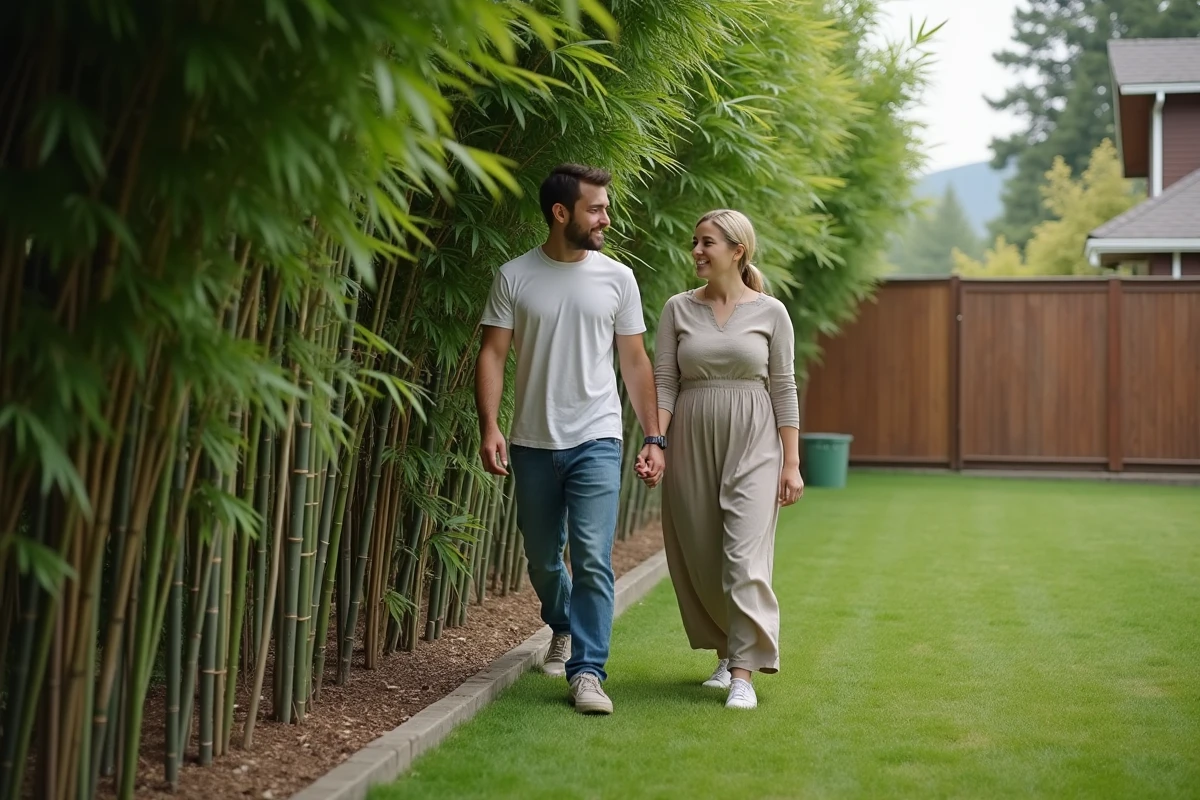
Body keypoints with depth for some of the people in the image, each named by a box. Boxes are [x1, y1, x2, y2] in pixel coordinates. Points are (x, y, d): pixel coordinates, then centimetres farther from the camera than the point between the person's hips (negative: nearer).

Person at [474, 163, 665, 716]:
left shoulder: (617, 278, 3)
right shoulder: (515, 277, 0)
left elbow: (635, 363, 7)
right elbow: (492, 354, -2)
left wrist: (653, 437, 2)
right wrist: (489, 427, -14)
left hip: (595, 441, -1)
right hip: (532, 442, 1)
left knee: (591, 559, -12)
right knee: (541, 557, 15)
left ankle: (586, 671, -7)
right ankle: (563, 628, 43)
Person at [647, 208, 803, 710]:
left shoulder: (770, 312, 1)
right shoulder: (678, 309, 5)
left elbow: (784, 389, 2)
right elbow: (663, 383, 3)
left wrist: (791, 463, -2)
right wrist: (655, 444, -11)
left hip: (752, 444, -2)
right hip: (691, 443, 3)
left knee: (743, 557, -11)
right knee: (699, 559, 8)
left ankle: (743, 675, -8)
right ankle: (724, 654, 28)